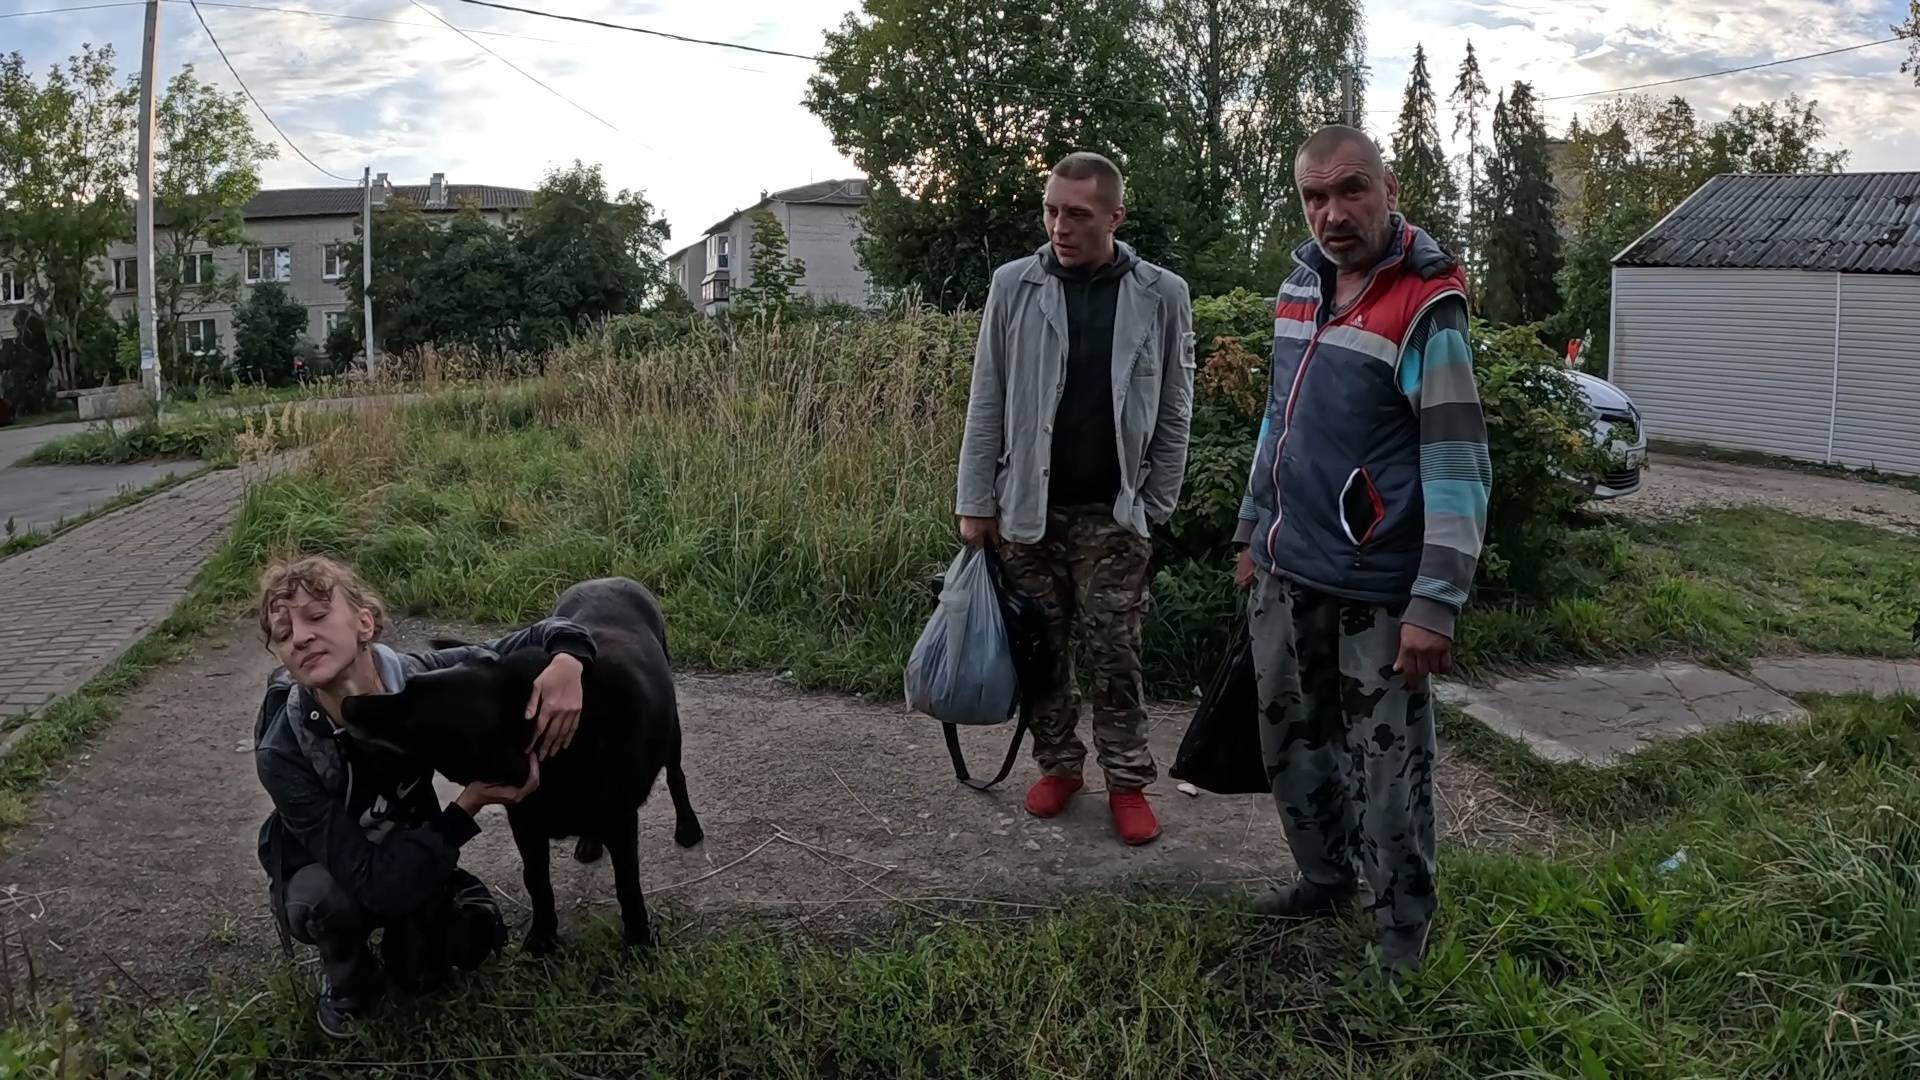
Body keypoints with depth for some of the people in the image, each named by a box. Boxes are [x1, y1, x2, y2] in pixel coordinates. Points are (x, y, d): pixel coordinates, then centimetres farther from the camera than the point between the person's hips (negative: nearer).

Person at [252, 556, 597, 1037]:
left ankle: (402, 934, 18)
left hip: (413, 854, 4)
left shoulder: (420, 678, -27)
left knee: (472, 937, -15)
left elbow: (533, 640, -16)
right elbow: (376, 883, -37)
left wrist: (567, 659, -40)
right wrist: (471, 802, -42)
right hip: (322, 872, -4)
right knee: (329, 897, -33)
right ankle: (346, 976, 0)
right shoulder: (283, 755, -34)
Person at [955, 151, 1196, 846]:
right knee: (1043, 647, 10)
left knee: (1116, 654, 2)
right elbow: (987, 403, 1)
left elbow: (1174, 413, 3)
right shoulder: (1014, 285, -2)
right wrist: (976, 502, 0)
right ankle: (1059, 765, 26)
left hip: (1113, 513, -1)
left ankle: (1128, 781, 15)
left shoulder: (1161, 295, -3)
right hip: (1028, 507, 1)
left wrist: (1156, 505, 0)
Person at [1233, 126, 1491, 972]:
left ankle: (1404, 928, 21)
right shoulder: (1301, 283, 8)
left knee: (1386, 762, 3)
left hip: (1375, 585, -7)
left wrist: (1435, 605, -23)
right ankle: (1326, 876, 38)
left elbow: (1459, 467, -19)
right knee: (1292, 739, 19)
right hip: (1287, 571, 8)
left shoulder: (1425, 307, -16)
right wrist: (1253, 532, 20)